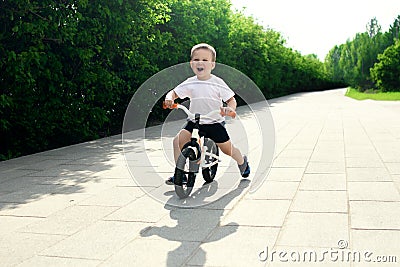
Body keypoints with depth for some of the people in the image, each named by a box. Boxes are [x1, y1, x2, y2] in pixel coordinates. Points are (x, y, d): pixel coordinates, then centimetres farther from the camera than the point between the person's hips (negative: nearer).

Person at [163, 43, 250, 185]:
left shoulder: (217, 83, -9)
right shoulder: (190, 83, -2)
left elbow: (232, 100, -6)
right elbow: (173, 93, 5)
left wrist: (229, 108, -29)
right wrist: (169, 98, -19)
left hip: (215, 122, -3)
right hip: (194, 121, 3)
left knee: (228, 149, 0)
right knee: (177, 141, -15)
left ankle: (243, 161, 36)